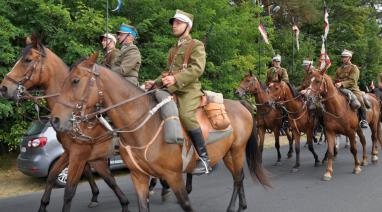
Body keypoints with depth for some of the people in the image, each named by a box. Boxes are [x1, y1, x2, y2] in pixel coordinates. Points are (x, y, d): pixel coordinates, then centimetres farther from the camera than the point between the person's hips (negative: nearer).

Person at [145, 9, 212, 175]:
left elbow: (197, 68, -15)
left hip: (189, 90, -8)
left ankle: (204, 158, -25)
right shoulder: (172, 50, 25)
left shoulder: (196, 45, 1)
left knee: (186, 115, -32)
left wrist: (176, 79, -28)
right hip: (173, 91, 8)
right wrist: (155, 83, 10)